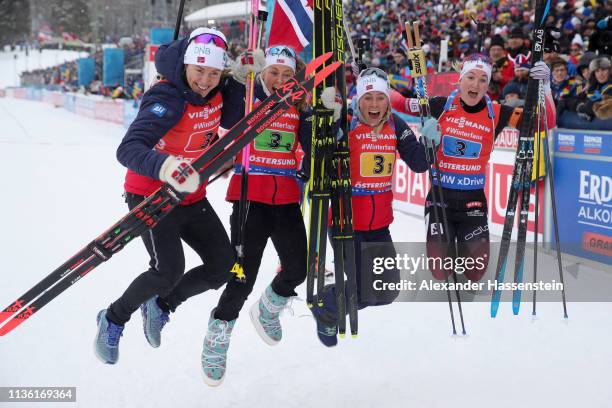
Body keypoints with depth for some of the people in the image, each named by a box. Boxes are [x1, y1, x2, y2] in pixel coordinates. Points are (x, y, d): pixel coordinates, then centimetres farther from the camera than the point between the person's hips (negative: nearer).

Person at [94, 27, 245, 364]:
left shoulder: (217, 94, -4)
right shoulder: (167, 99, -26)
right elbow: (127, 150, -37)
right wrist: (164, 166, -57)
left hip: (192, 197, 7)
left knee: (223, 267, 3)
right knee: (169, 270, -21)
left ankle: (161, 305, 28)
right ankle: (113, 320, 7)